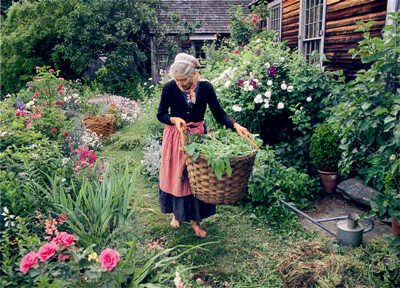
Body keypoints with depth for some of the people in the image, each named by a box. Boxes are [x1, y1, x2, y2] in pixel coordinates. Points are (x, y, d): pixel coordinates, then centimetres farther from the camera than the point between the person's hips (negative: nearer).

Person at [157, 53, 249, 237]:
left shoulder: (205, 88, -9)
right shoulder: (169, 88, -10)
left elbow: (219, 113, -6)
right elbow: (160, 114, -4)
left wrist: (235, 126, -21)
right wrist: (174, 119, -24)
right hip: (175, 137, 0)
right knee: (176, 175, 10)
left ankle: (195, 220, 19)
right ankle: (176, 213, 34)